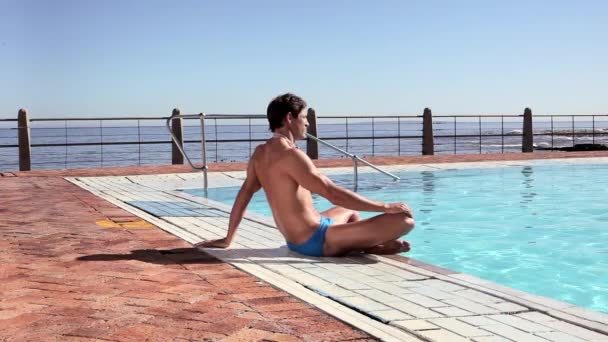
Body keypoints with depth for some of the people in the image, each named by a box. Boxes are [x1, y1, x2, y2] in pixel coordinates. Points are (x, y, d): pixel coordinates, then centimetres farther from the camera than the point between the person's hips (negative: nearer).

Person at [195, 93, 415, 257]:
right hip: (317, 242, -10)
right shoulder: (290, 155, -21)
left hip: (297, 240, 10)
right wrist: (385, 207, -18)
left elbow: (244, 194, 12)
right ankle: (370, 248, 6)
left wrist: (228, 239, 20)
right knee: (404, 220, -16)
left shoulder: (260, 154, 6)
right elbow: (333, 193, -24)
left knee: (349, 211, 38)